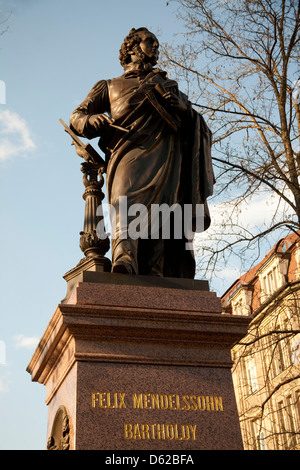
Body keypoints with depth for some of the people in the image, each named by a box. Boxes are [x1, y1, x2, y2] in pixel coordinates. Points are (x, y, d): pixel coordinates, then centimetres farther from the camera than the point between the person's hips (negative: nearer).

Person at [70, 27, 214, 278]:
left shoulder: (166, 84, 38)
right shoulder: (110, 86, 33)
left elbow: (194, 122, 24)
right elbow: (77, 116, 22)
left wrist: (182, 106, 0)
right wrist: (92, 120, -3)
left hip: (163, 152, 2)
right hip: (128, 150, -2)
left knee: (160, 203, -21)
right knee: (127, 196, -31)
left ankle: (155, 272, -35)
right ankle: (124, 257, -50)